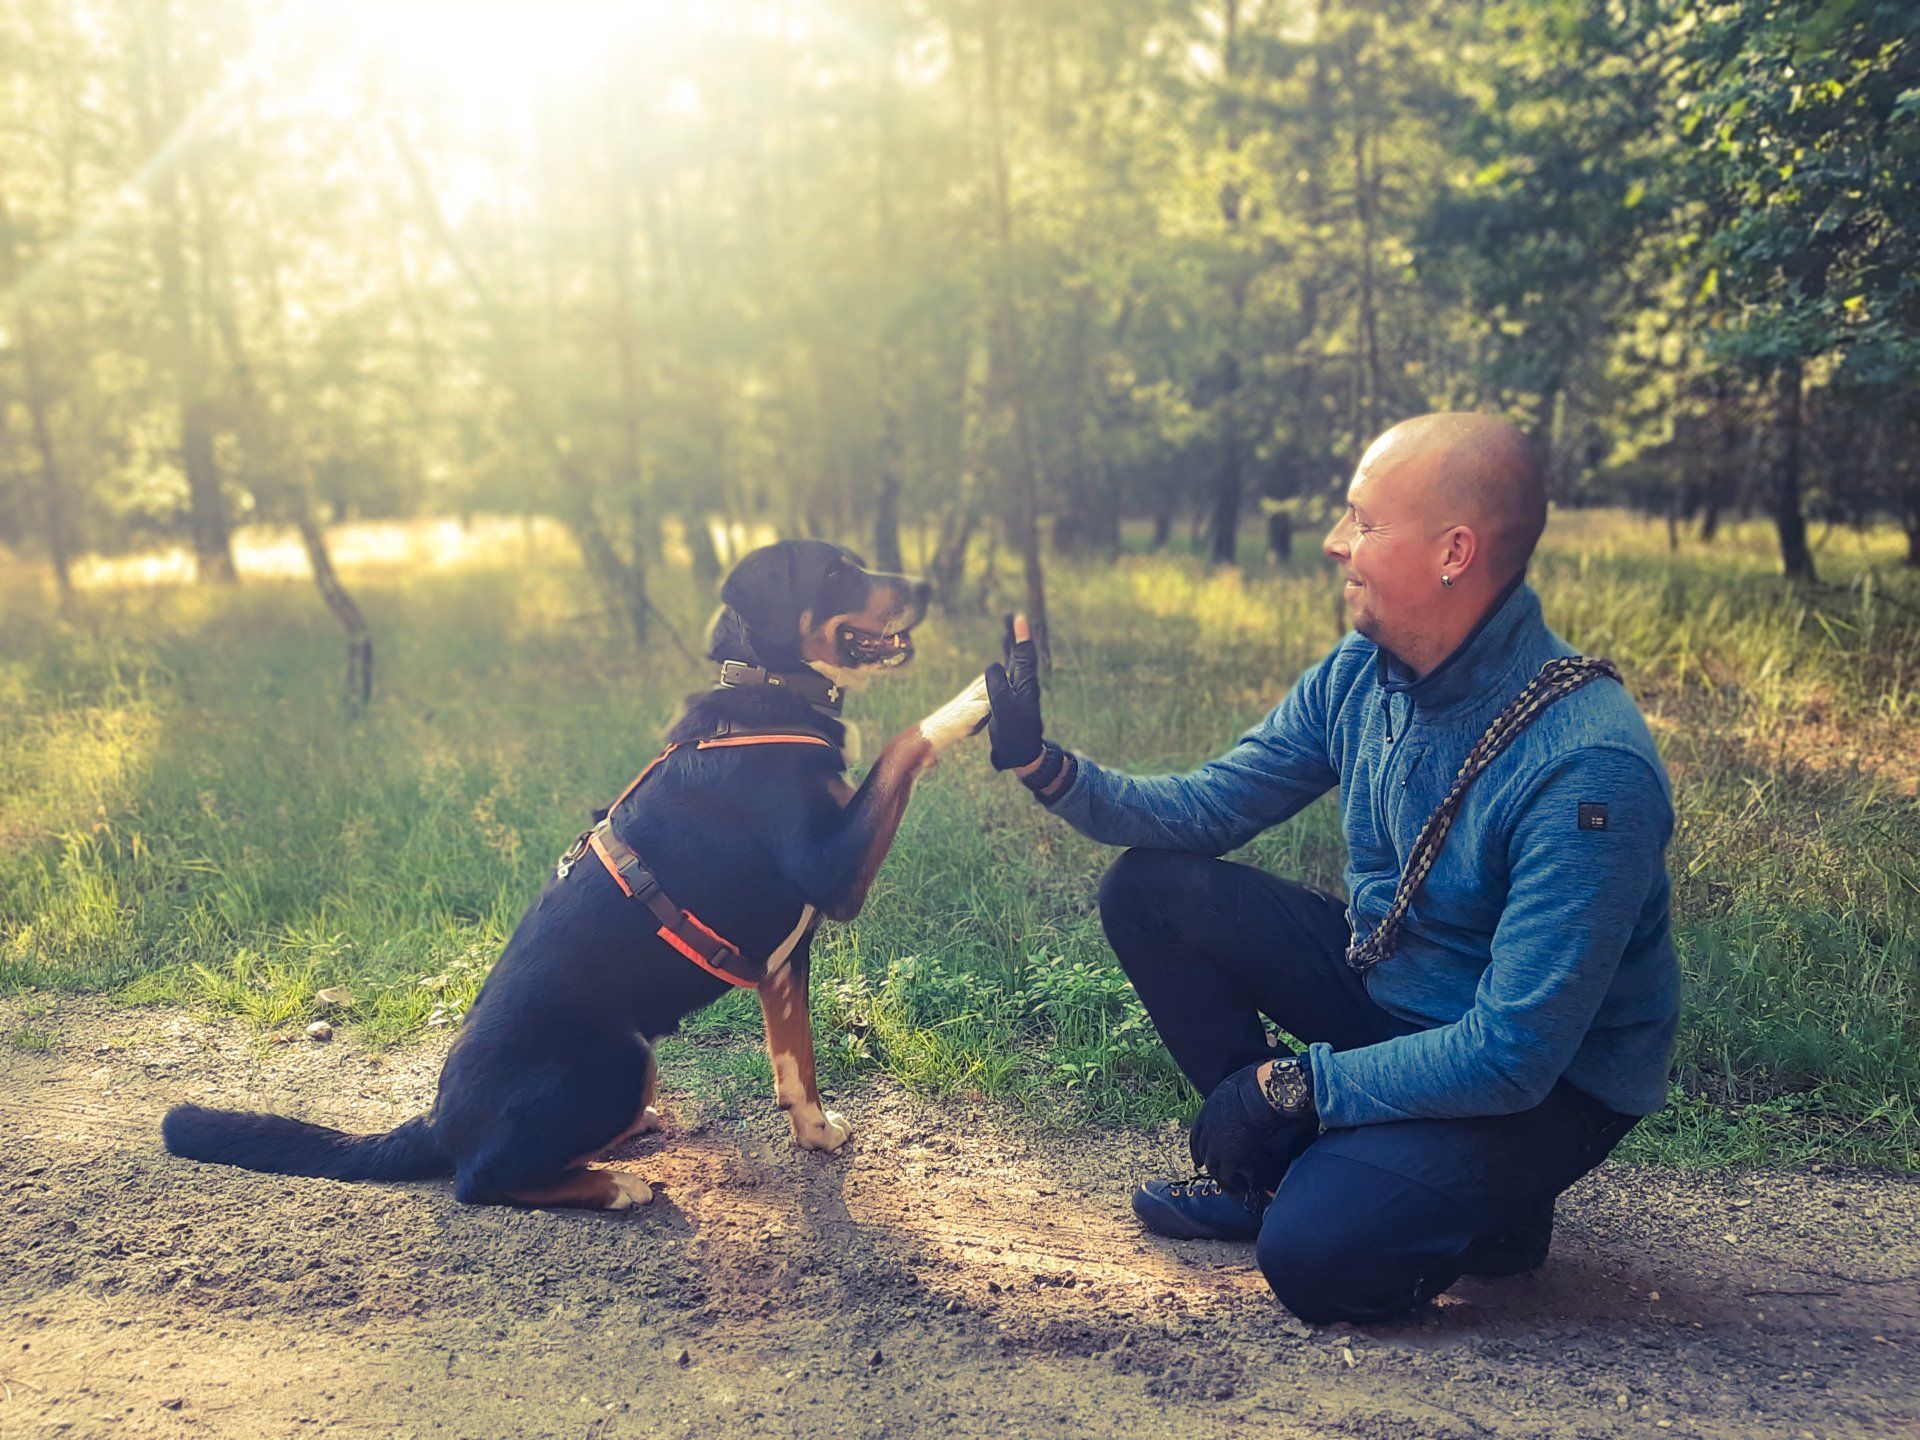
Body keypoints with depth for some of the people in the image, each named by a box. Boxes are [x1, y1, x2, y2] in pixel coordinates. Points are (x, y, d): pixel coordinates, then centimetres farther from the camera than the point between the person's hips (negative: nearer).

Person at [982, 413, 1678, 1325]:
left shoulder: (1585, 769, -31)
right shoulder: (1360, 675, -8)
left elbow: (1513, 1057, -30)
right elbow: (1206, 808, 0)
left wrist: (1294, 1084, -22)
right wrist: (1044, 764, -15)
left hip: (1551, 1081, -7)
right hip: (1386, 987, 7)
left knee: (1317, 1255, -27)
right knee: (1151, 888, -6)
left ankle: (1486, 1207, 6)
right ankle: (1281, 1169, 7)